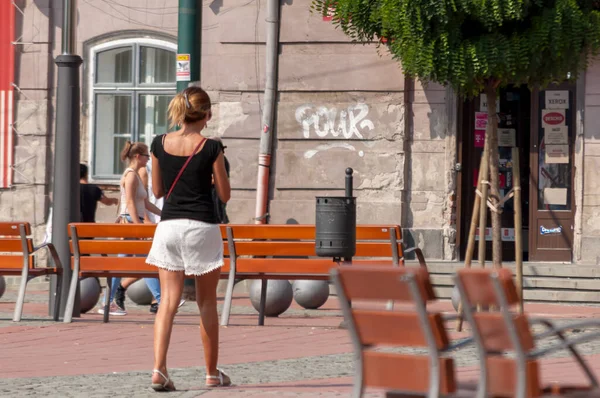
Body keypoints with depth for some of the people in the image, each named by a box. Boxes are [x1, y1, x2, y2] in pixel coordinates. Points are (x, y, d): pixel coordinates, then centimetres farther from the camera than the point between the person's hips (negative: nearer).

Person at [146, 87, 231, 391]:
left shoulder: (160, 144, 2)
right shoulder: (210, 148, -8)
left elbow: (157, 190, 11)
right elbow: (225, 195, 0)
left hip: (168, 226, 2)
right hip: (202, 227, -2)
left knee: (168, 301, -1)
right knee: (207, 303, 11)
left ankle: (159, 369, -18)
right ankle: (212, 373, 20)